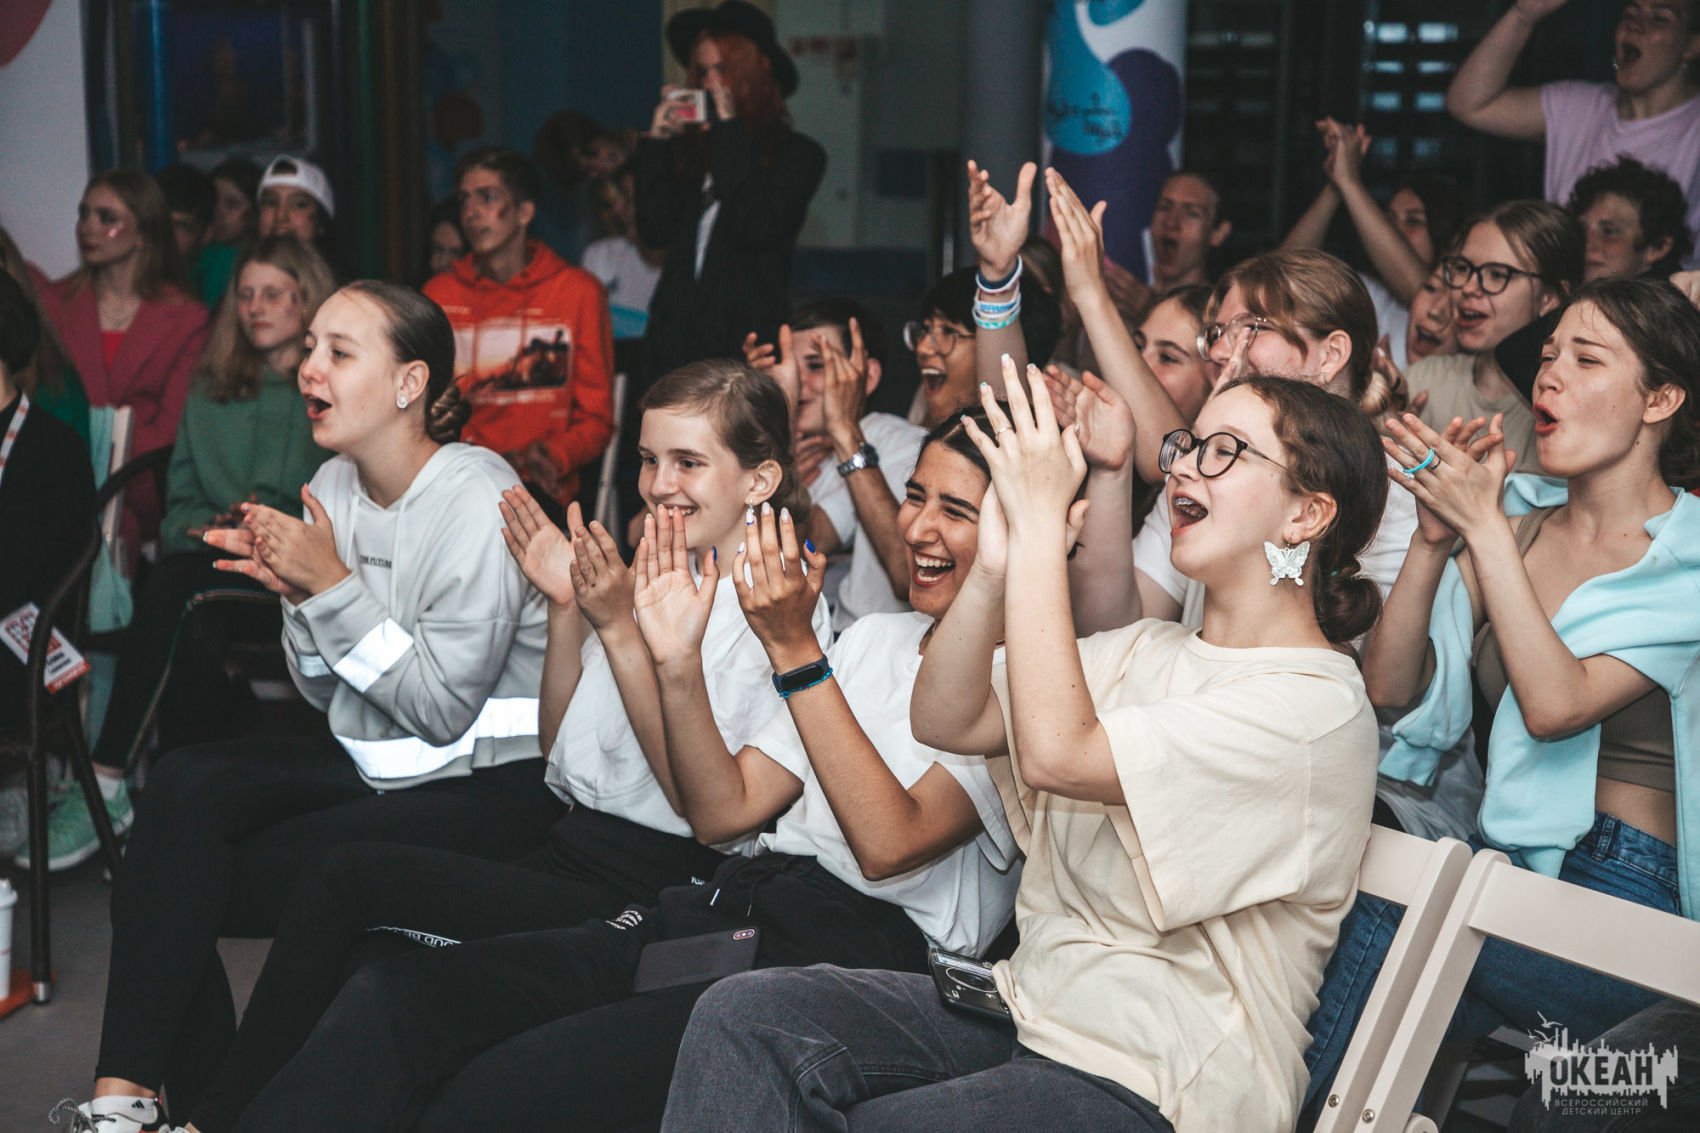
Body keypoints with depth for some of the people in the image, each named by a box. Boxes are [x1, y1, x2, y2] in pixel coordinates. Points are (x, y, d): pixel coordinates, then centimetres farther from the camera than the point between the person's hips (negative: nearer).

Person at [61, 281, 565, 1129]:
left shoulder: (476, 498, -17)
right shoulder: (334, 486, 5)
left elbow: (444, 707, -19)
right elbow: (328, 696, 10)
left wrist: (334, 587, -20)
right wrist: (299, 596, -9)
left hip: (487, 783, -7)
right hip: (374, 762, 7)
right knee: (184, 783, -18)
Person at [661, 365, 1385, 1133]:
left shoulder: (1316, 706, -13)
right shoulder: (1149, 651, 13)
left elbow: (1055, 753, -25)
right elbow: (943, 721, 4)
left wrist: (1041, 520, -20)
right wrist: (998, 562, -11)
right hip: (1033, 1005, 7)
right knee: (745, 1015, -16)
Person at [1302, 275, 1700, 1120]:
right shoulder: (1518, 513, 10)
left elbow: (1555, 705, -20)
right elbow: (1389, 689, 1)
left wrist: (1483, 528, -20)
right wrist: (1435, 538, -10)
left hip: (1620, 900, -4)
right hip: (1502, 857, 4)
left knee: (1387, 895, -27)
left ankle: (1303, 1101, -9)